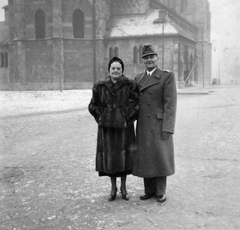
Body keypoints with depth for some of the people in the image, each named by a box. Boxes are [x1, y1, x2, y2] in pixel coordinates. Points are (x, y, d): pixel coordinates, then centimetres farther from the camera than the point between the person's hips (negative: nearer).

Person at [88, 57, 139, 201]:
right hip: (107, 127, 2)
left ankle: (123, 187, 24)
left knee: (124, 156, 6)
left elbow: (136, 104, -3)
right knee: (109, 156, 6)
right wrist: (102, 117, 0)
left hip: (124, 126, -1)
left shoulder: (130, 85, -3)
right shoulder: (100, 87, 2)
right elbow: (93, 106, 10)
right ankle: (113, 188, 22)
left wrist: (127, 117, -9)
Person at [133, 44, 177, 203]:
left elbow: (170, 104, -12)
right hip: (143, 126, 5)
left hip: (159, 125, -5)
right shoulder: (138, 78, 12)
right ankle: (150, 190, 20)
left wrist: (168, 128, -18)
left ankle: (161, 191, 14)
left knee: (160, 158, 0)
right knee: (144, 158, 8)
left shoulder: (168, 76, -6)